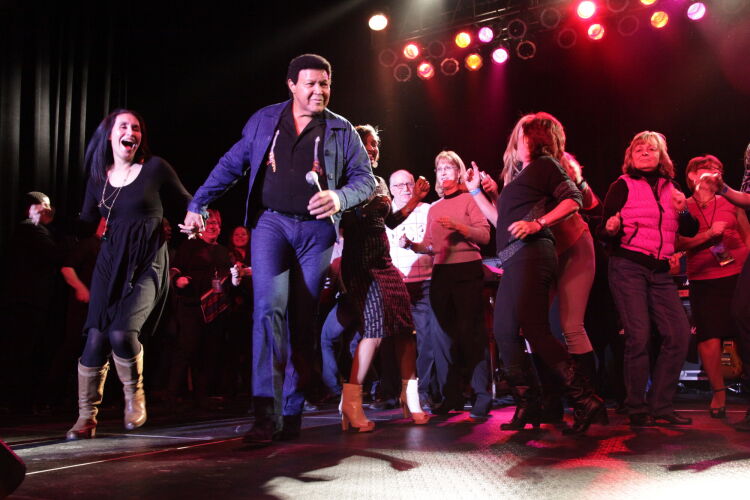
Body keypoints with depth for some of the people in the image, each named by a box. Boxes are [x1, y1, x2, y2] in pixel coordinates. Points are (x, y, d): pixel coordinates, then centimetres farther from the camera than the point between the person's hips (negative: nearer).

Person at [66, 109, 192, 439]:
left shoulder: (155, 168, -1)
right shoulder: (98, 178, 10)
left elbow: (187, 202, 8)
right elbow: (85, 223, 14)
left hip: (148, 263, -4)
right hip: (111, 261, 4)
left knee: (122, 332, -20)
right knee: (96, 337, -5)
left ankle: (134, 395, 9)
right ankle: (86, 417, 7)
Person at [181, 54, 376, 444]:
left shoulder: (341, 130, 7)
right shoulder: (264, 120, 10)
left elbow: (365, 178, 6)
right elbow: (231, 165, 14)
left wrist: (339, 198, -15)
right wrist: (198, 204, 8)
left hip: (316, 228, 1)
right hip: (270, 222, -1)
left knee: (302, 319, 2)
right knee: (269, 307, -18)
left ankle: (291, 413, 11)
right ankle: (266, 414, -19)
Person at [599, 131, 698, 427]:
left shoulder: (671, 189, 16)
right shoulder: (622, 186, 3)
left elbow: (690, 231, 17)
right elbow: (605, 233, 0)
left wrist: (683, 210, -3)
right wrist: (612, 229, -24)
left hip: (660, 272, 5)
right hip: (628, 267, -5)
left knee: (679, 333, -6)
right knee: (639, 336, -12)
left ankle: (660, 407, 4)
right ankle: (637, 410, 0)